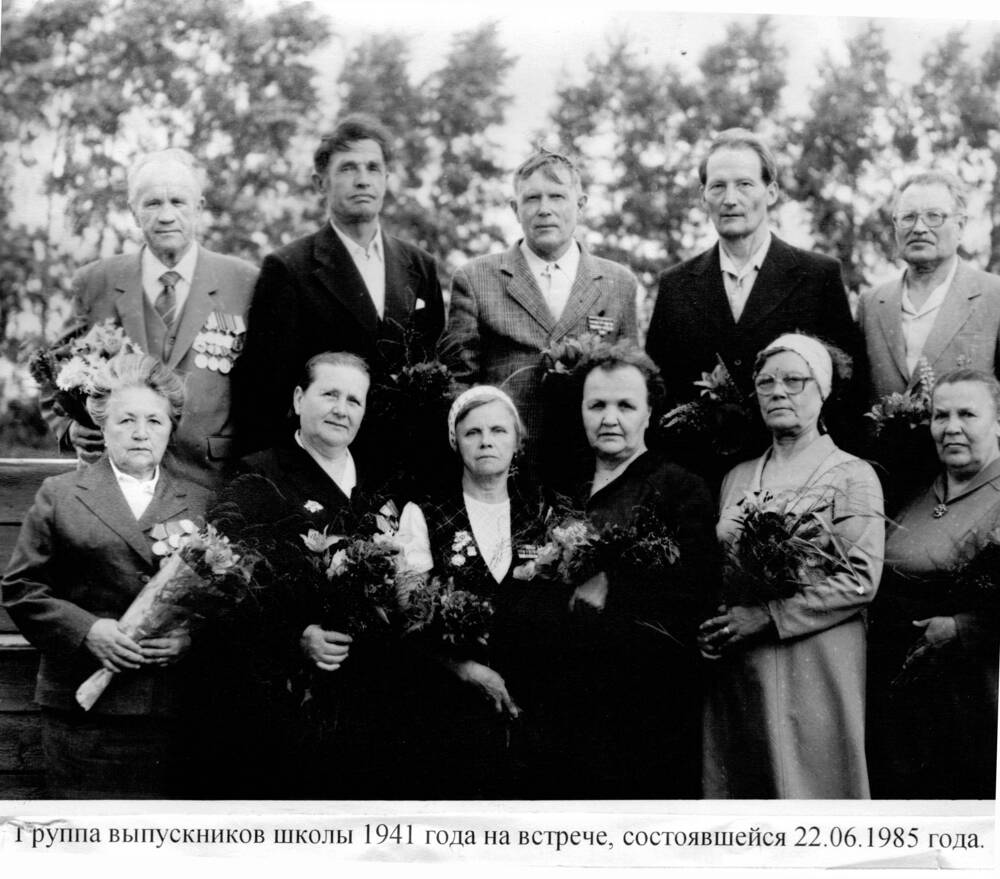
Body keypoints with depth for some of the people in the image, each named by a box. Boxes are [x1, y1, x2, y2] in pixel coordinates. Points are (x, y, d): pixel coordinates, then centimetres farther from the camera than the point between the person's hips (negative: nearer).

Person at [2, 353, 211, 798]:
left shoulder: (200, 503, 12)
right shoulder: (59, 495, 9)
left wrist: (191, 636, -9)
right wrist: (87, 630, -9)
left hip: (174, 709, 1)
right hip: (85, 708, -1)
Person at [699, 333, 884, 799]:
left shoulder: (852, 475, 1)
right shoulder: (737, 477, 18)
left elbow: (860, 579, -10)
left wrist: (765, 616, -15)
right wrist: (711, 628, -2)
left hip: (813, 673, -4)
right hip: (735, 673, 5)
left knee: (808, 788, -5)